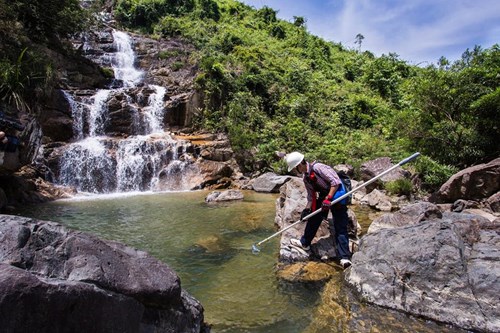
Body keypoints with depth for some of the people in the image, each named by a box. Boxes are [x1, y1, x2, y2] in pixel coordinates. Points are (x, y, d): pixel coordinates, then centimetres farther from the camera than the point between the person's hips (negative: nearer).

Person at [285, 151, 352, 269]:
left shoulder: (317, 167, -24)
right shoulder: (305, 177, 4)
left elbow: (335, 181, -25)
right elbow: (311, 195, 10)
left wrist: (328, 198, -27)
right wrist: (307, 209, -1)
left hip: (337, 194, -9)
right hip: (324, 197, 9)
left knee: (340, 227, -3)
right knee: (313, 218, 12)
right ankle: (305, 243, 25)